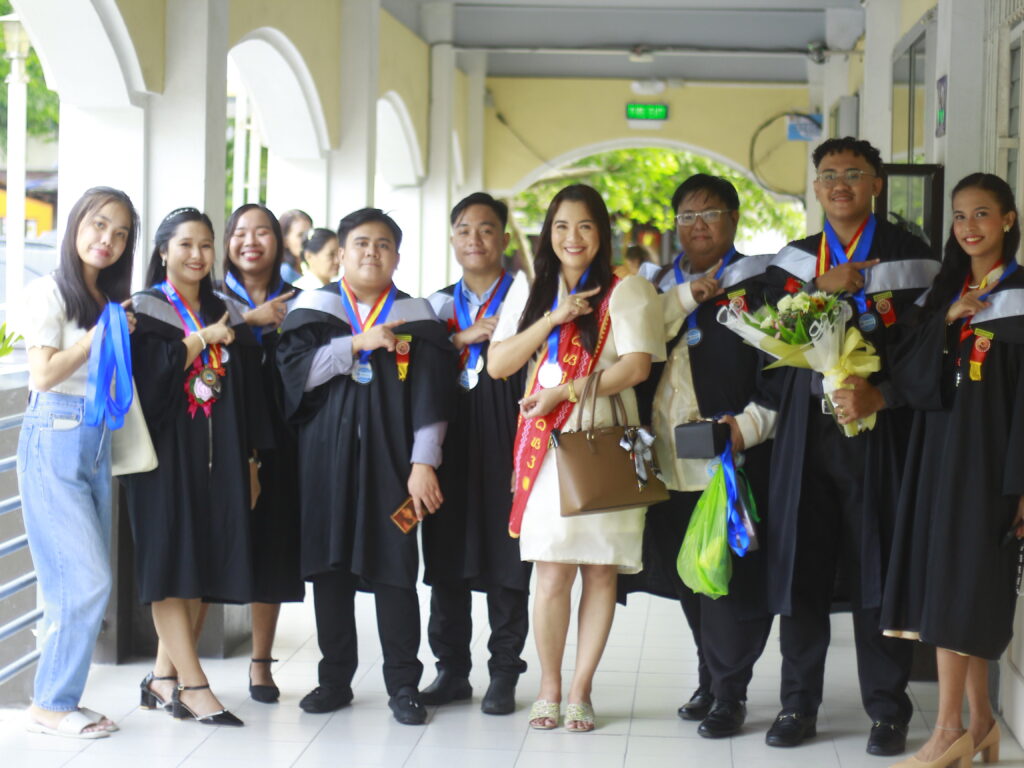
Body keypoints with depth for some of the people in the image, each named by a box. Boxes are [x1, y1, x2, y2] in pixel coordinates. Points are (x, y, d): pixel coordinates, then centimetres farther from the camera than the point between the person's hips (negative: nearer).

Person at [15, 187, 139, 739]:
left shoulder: (111, 301, 14)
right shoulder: (49, 293, -6)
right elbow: (44, 374, -13)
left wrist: (124, 335, 2)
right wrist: (101, 334, -13)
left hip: (98, 443, 7)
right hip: (54, 440, -7)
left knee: (73, 583, 7)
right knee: (87, 580, -9)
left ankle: (58, 695, 15)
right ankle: (50, 704, 2)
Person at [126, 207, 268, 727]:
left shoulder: (228, 314, 14)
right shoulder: (144, 311, 1)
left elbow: (249, 392, 13)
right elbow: (150, 377, -14)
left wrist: (250, 461, 9)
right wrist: (203, 340, -8)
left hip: (219, 455, 5)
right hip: (166, 451, -5)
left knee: (202, 566, 2)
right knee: (169, 560, -8)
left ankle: (163, 678, 10)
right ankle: (192, 685, -10)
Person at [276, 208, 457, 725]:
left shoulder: (415, 317, 5)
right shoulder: (314, 308, 8)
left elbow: (431, 397, 0)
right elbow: (293, 367, -6)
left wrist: (423, 462, -9)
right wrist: (357, 343, -13)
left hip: (389, 458, -1)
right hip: (327, 455, 1)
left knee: (394, 566, -2)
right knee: (330, 564, 4)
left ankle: (403, 683, 5)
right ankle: (335, 677, 14)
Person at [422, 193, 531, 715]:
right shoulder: (439, 305, 16)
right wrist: (462, 338, -5)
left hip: (505, 438, -3)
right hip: (450, 439, 3)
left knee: (505, 552, -3)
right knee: (447, 555, 4)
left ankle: (503, 674, 6)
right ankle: (451, 668, 13)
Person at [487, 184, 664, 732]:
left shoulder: (625, 290, 3)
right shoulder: (530, 290, 14)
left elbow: (637, 364, -10)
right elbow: (497, 365, 6)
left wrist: (561, 393, -11)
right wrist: (553, 319, -5)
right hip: (546, 447, 2)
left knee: (600, 572, 0)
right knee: (552, 576, -6)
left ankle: (580, 690, 10)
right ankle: (548, 688, 8)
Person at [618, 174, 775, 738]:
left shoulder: (758, 283, 0)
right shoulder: (661, 284, 17)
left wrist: (748, 424, -18)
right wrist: (686, 297, -7)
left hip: (734, 459, -5)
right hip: (670, 462, 5)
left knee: (731, 576, -3)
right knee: (687, 576, 10)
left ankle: (729, 692, 7)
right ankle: (710, 680, 23)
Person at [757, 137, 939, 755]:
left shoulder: (910, 258, 3)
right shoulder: (794, 261, 13)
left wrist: (881, 395, -16)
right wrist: (822, 289, -10)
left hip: (878, 429, -2)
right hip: (806, 432, 3)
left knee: (878, 569, 1)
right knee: (800, 569, 2)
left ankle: (887, 710, 13)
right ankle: (799, 705, 14)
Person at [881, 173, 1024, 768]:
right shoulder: (947, 292, 13)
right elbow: (909, 372, 4)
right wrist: (946, 321, -11)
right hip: (941, 450, 6)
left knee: (961, 585, -8)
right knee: (944, 582, 6)